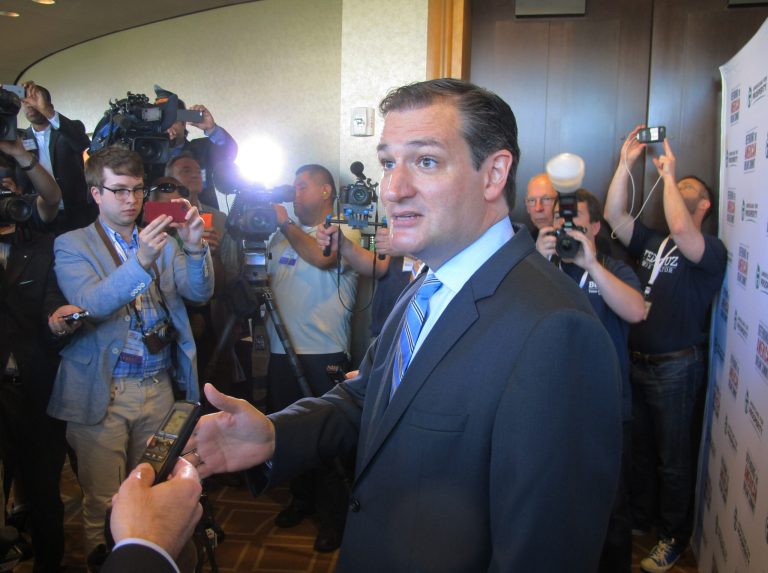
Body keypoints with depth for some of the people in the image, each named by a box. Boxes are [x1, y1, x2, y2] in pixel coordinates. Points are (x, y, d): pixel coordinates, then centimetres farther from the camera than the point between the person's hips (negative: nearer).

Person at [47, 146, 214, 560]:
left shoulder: (161, 241, 9)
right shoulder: (72, 245, -1)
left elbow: (200, 293, -1)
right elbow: (91, 304, -18)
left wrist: (194, 248, -20)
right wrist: (140, 260, -33)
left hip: (159, 387, 3)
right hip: (104, 393, -3)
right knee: (103, 503, 5)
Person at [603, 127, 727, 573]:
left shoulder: (711, 250, -8)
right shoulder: (651, 243, 10)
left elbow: (681, 231, -29)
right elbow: (614, 215, -1)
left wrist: (669, 175, -19)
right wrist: (627, 162, -3)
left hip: (677, 367, -6)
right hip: (638, 361, 6)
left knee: (674, 459, 7)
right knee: (640, 449, 19)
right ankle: (640, 519, 37)